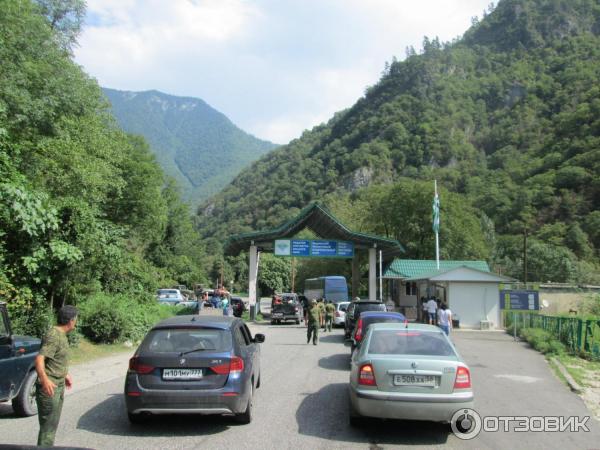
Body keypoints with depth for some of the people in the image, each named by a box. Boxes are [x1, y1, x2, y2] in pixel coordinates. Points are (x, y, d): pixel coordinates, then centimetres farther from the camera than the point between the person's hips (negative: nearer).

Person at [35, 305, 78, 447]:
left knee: (53, 424, 19)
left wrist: (65, 375, 33)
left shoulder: (61, 335, 10)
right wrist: (44, 379, -45)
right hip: (49, 387, -10)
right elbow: (39, 358, -33)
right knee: (48, 426, -4)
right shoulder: (53, 336, -20)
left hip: (59, 386, 10)